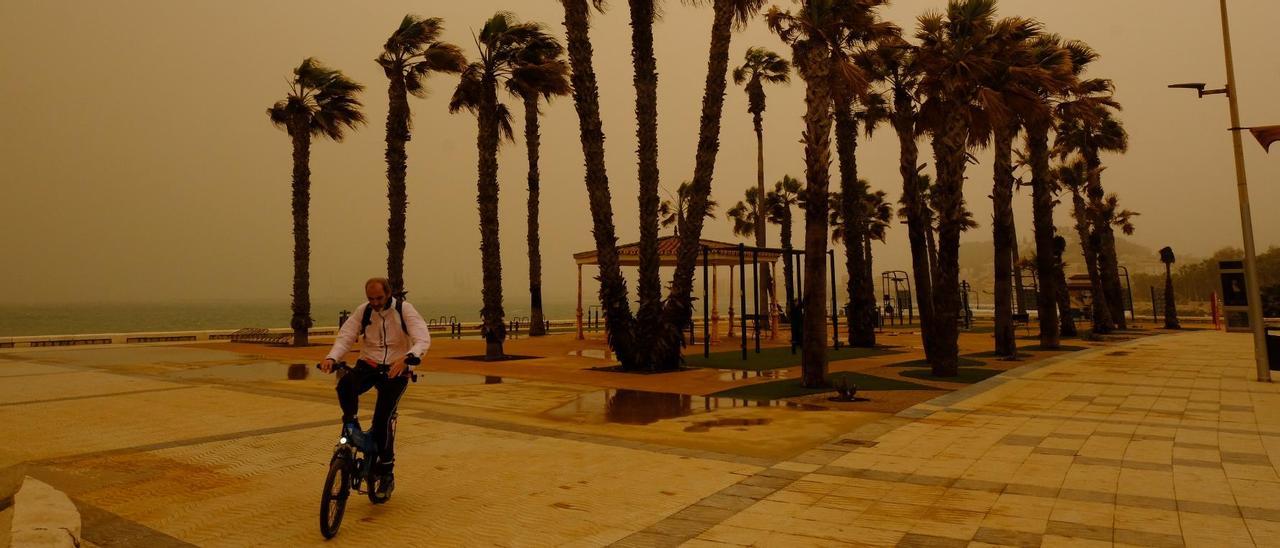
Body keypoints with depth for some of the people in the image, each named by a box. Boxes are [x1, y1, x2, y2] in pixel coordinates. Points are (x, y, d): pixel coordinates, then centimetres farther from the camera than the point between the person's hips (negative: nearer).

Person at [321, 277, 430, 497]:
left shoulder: (404, 309, -10)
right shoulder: (363, 311, 1)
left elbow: (423, 340, -21)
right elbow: (345, 336, -6)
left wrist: (406, 358, -41)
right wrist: (332, 357, -27)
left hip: (395, 369, -3)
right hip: (368, 365, 3)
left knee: (383, 417, -14)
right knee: (345, 385, -31)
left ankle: (386, 472, 2)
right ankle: (350, 424, -5)